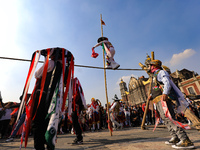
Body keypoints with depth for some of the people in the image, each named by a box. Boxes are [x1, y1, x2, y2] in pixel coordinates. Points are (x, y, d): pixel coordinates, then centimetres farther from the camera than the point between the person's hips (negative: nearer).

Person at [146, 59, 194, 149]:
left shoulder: (160, 72, -1)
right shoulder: (155, 76, 28)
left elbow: (167, 83, -18)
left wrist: (165, 94, -32)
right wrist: (151, 95, 14)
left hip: (163, 99, -10)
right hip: (158, 101, 10)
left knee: (169, 118, -16)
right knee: (165, 119, 9)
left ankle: (185, 141, -12)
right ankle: (175, 138, 16)